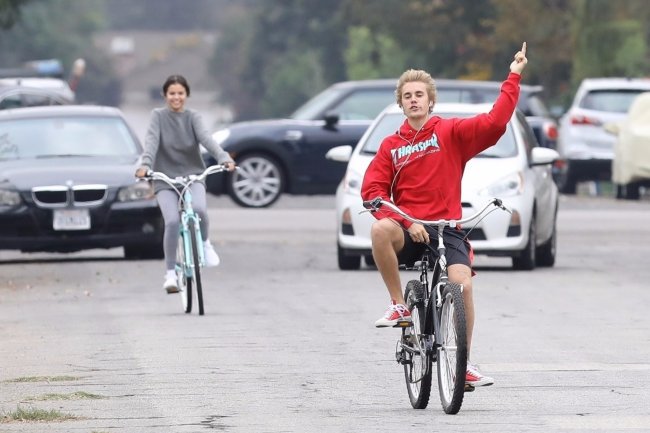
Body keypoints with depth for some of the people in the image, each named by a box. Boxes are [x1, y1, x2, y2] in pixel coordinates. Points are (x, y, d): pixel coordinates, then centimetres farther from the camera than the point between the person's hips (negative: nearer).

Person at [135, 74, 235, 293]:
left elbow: (206, 139, -14)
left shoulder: (193, 117, 2)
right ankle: (170, 273, -7)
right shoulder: (158, 116, -1)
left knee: (198, 209, -30)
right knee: (172, 222, -21)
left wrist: (224, 158, -33)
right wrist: (145, 165, -35)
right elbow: (152, 141, -16)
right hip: (165, 178, -1)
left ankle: (205, 243, 1)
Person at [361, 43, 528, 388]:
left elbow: (494, 123, -6)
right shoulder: (391, 146, 13)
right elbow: (372, 190, 3)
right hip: (408, 230, 1)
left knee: (462, 284, -25)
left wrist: (513, 78, -10)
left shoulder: (451, 133, 8)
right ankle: (399, 305, -19)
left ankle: (465, 362, -7)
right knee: (381, 229, -35)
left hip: (447, 230, -1)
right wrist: (407, 222, -12)